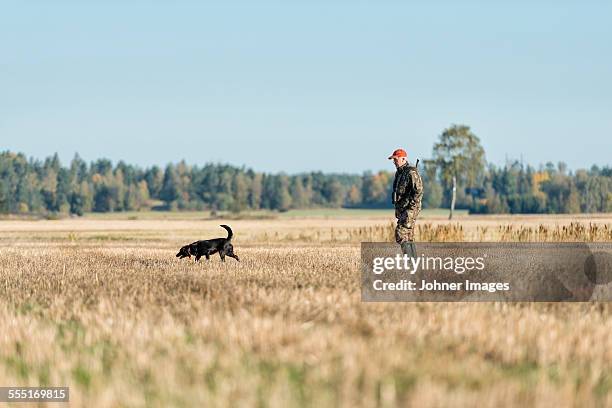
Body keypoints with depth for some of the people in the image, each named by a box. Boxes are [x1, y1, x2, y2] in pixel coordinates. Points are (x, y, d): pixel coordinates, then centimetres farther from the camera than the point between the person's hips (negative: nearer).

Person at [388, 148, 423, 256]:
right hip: (401, 209, 10)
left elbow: (418, 191, -19)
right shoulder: (399, 173, 16)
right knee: (409, 238, 9)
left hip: (409, 209, -10)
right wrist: (397, 210, 20)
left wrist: (410, 207, -21)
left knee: (400, 234, -17)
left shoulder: (411, 172, -13)